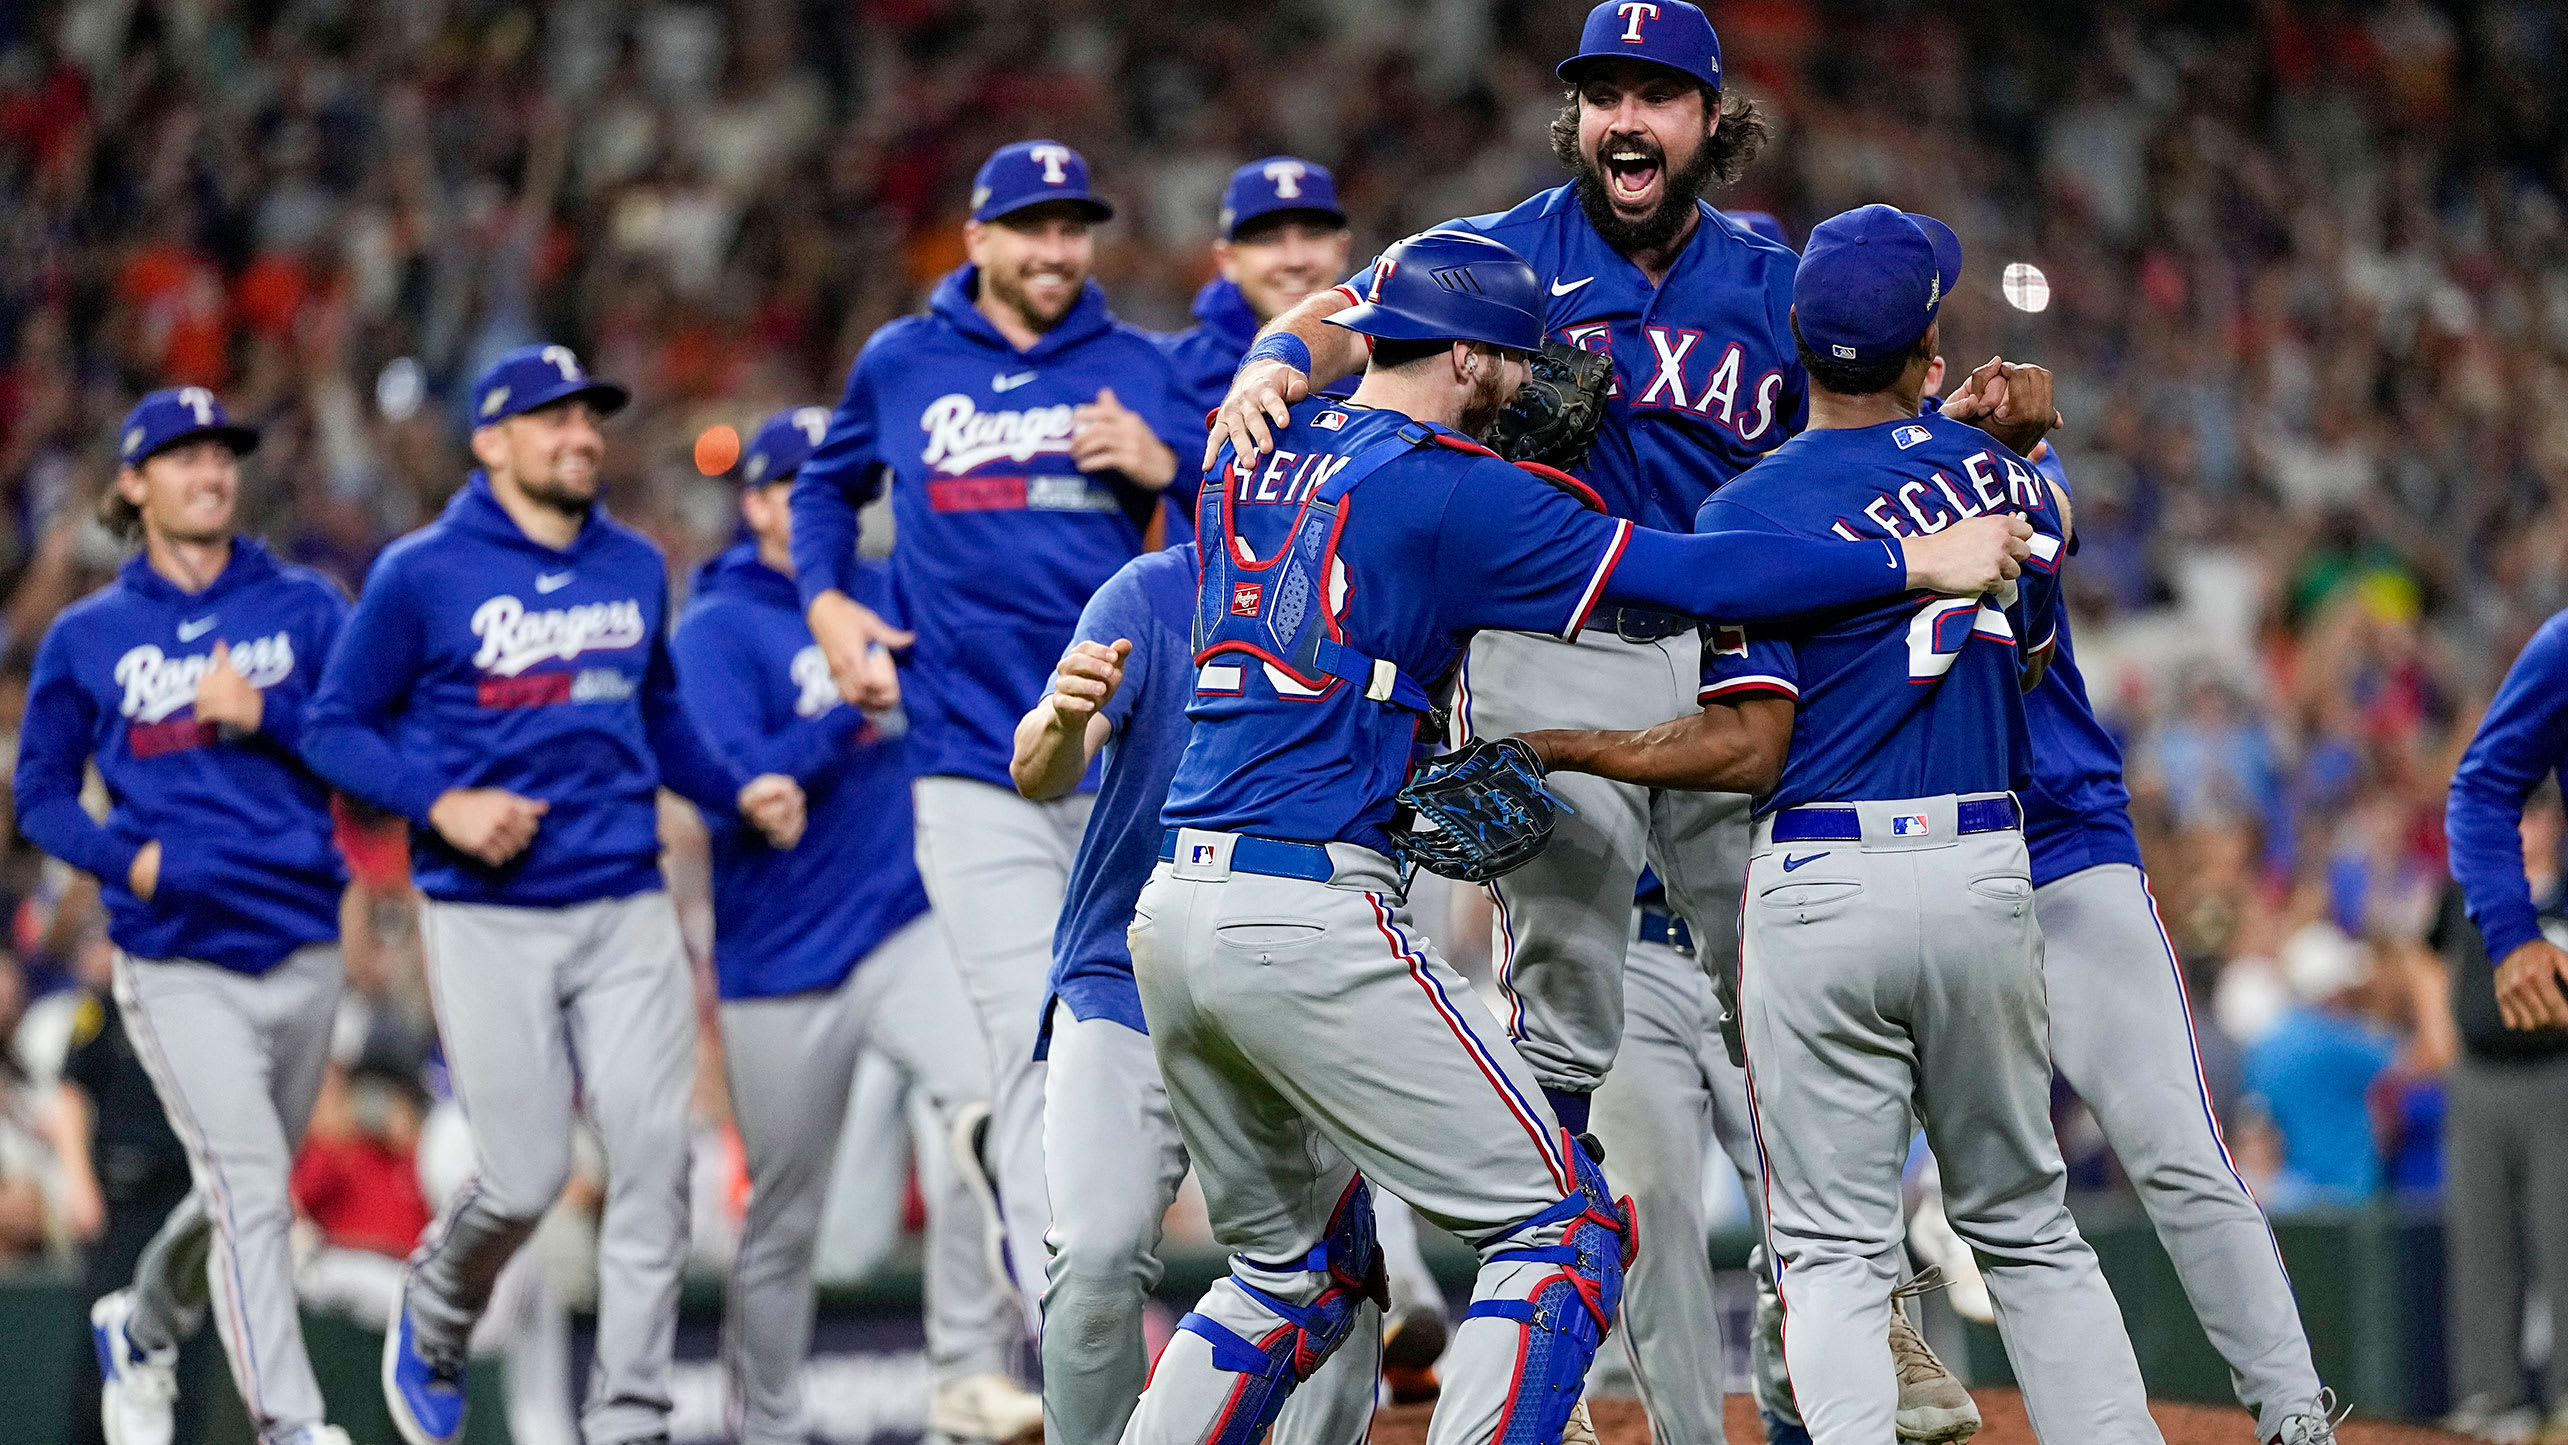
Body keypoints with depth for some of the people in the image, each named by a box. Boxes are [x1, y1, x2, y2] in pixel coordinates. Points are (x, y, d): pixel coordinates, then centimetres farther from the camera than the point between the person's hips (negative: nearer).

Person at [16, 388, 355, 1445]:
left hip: (303, 951, 3)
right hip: (177, 963, -3)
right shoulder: (88, 637, 5)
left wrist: (266, 713, -14)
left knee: (244, 1191, 15)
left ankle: (141, 1331, 43)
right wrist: (127, 858, -7)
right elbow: (42, 795, 10)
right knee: (251, 1192, -15)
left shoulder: (303, 607, 7)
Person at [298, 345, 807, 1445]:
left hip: (627, 911, 4)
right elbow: (335, 727, 0)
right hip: (488, 922, -4)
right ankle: (435, 1317, 28)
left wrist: (737, 794, 10)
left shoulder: (635, 568, 12)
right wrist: (440, 805, -14)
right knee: (525, 1178, -5)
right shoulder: (423, 574, -3)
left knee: (654, 1158, -7)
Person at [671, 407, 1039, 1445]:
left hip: (911, 929, 3)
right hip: (782, 963, -3)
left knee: (992, 1095, -26)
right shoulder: (714, 632, -4)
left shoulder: (896, 597, 11)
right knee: (782, 1223, 5)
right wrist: (858, 711, -23)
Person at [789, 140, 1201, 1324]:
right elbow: (829, 484, 26)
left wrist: (1165, 467, -9)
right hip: (973, 766, -2)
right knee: (1034, 1040, -11)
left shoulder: (1141, 371, 9)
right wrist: (825, 603, 10)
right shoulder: (901, 364, 10)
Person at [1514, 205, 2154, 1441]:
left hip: (1822, 886, -3)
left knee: (1833, 1249, 0)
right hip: (1987, 874, 4)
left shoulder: (1752, 512, -7)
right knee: (2024, 1224, 16)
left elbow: (1749, 747, -13)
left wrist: (1558, 746, -5)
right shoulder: (2004, 474, 6)